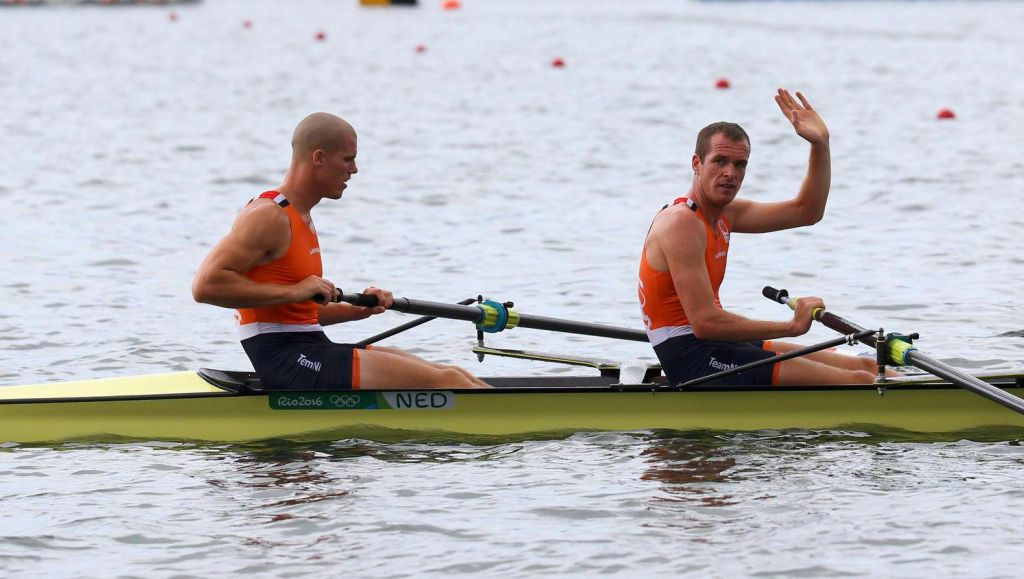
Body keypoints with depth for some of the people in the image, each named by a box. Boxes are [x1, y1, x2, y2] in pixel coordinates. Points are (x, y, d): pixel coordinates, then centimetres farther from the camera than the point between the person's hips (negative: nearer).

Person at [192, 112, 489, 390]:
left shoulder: (302, 219, 20)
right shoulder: (268, 216, -11)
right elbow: (205, 285, -21)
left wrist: (358, 310, 9)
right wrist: (293, 291, -21)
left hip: (313, 349, 10)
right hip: (286, 361, -10)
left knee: (453, 378, 2)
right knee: (445, 383, -16)